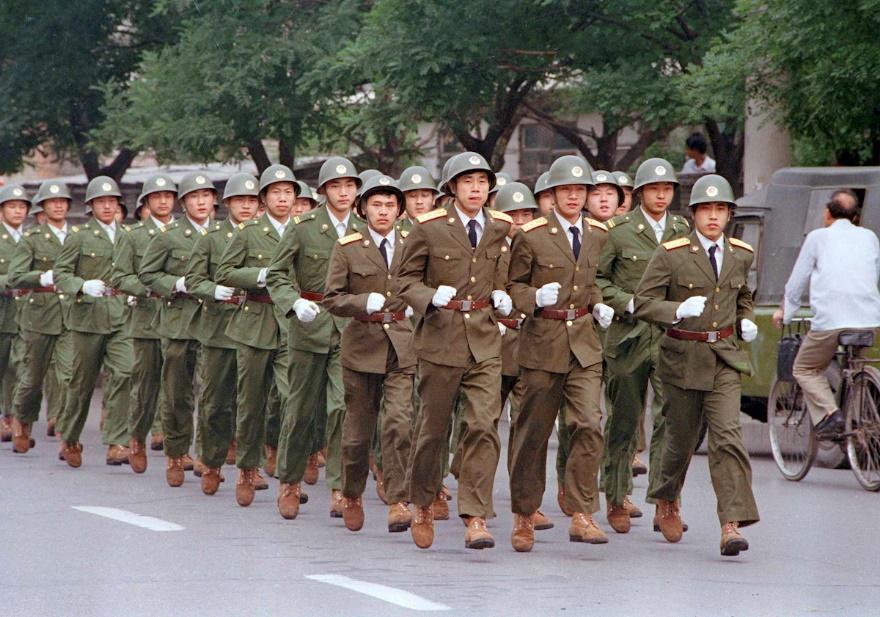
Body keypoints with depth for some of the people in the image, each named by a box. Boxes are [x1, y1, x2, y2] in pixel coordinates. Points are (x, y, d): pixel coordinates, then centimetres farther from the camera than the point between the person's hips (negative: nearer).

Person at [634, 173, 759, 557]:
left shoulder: (741, 255, 8)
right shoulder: (670, 255, -6)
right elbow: (643, 302, -9)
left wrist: (744, 322, 8)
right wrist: (679, 310, -26)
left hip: (725, 358, 2)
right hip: (683, 358, -2)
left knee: (728, 436, -14)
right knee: (681, 438, 10)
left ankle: (732, 525, -19)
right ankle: (667, 500, 41)